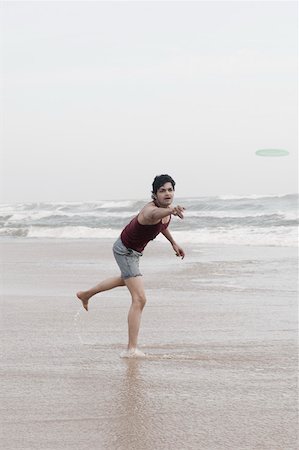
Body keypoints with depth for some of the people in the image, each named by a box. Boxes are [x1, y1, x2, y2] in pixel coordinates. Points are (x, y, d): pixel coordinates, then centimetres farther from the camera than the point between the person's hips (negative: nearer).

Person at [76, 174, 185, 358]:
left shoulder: (166, 208, -8)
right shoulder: (150, 210, -37)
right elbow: (155, 215, -65)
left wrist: (173, 242, 17)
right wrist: (172, 211, -85)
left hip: (134, 251, 10)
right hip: (125, 251, -10)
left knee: (126, 279, 38)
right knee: (139, 299, -18)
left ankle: (86, 294, 60)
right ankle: (132, 350, -18)